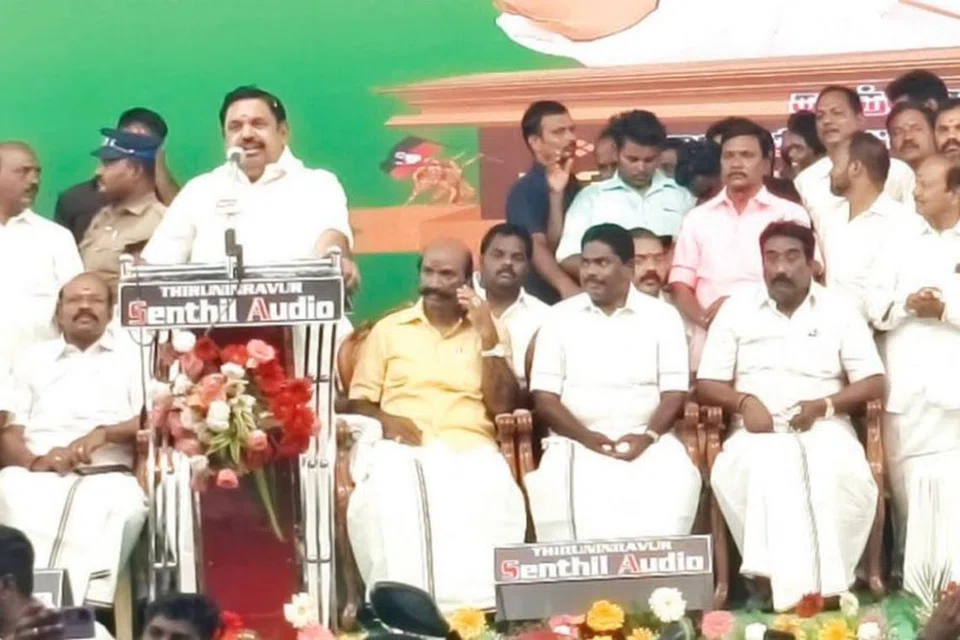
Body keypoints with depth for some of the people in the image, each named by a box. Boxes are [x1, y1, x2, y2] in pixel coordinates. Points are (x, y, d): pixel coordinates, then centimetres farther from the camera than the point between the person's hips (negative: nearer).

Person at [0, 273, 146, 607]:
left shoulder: (133, 355, 18)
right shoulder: (32, 359, 23)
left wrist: (102, 434, -13)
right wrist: (34, 461, -11)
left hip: (107, 476, -2)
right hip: (38, 476, 2)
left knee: (121, 502, -37)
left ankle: (85, 603, -42)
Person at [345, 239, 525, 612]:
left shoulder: (490, 331, 17)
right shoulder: (388, 330, 18)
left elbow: (503, 407, 6)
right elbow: (358, 401, 16)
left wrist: (488, 337, -1)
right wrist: (383, 421, -7)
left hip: (469, 447, 0)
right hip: (401, 448, 0)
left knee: (487, 501, -37)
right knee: (391, 501, -37)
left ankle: (474, 608, -32)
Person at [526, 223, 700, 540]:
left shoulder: (662, 316, 10)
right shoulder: (558, 318, 11)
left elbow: (675, 392, 4)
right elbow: (544, 397, 4)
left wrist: (648, 436, -15)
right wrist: (587, 437, -12)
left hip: (648, 442, 0)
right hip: (578, 443, 0)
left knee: (671, 487, -32)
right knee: (563, 488, -33)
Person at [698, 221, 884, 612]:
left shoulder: (839, 310, 9)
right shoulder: (736, 309, 10)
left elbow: (873, 384, 4)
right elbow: (706, 385, 8)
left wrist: (824, 405, -14)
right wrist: (743, 401, -14)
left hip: (823, 428, 0)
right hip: (759, 431, 0)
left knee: (842, 472, -35)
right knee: (751, 471, -36)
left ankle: (824, 584, -28)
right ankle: (784, 585, -36)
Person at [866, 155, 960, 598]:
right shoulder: (900, 244, 17)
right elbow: (874, 307, 10)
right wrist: (906, 305, -8)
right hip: (905, 390, 4)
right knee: (907, 489, 4)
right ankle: (915, 588, 11)